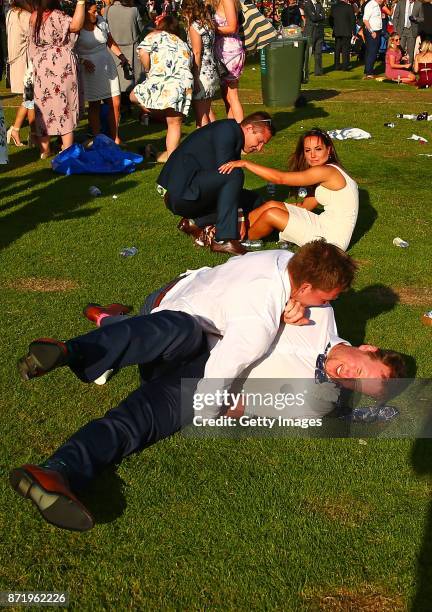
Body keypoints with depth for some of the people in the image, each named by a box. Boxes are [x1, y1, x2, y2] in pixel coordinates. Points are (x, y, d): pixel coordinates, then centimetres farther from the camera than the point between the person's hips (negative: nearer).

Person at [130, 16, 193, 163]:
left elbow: (143, 52, -1)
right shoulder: (183, 44, 32)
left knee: (134, 96, 16)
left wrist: (148, 70, 13)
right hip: (185, 84, 5)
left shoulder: (155, 36, 15)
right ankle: (171, 154, 11)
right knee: (175, 123, 10)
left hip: (162, 82, -5)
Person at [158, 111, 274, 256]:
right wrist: (241, 214, -18)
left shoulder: (236, 139, 17)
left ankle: (195, 222, 2)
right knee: (234, 175, -28)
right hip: (180, 193, -10)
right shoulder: (227, 129, -12)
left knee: (254, 201, 8)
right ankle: (224, 240, -26)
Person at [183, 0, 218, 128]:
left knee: (200, 115, -2)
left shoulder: (194, 26, -11)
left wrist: (195, 78, -16)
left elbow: (197, 53, -16)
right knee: (207, 112, 17)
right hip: (211, 72, 8)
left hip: (201, 73, -8)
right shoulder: (208, 24, 12)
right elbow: (209, 50, 8)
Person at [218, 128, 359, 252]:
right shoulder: (324, 174, 12)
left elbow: (280, 178, -21)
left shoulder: (326, 171, -19)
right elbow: (305, 206, 13)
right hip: (324, 225, 9)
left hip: (331, 240, -9)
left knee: (271, 214, -11)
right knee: (272, 205, 5)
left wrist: (245, 163, -18)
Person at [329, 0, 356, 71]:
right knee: (346, 49, 1)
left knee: (337, 49, 10)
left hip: (336, 31, 3)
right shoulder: (349, 7, -8)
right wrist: (353, 32, 2)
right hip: (347, 32, -3)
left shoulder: (333, 7, 2)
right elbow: (353, 20, -5)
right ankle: (345, 66, -2)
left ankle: (337, 65, 10)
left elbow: (330, 19, 8)